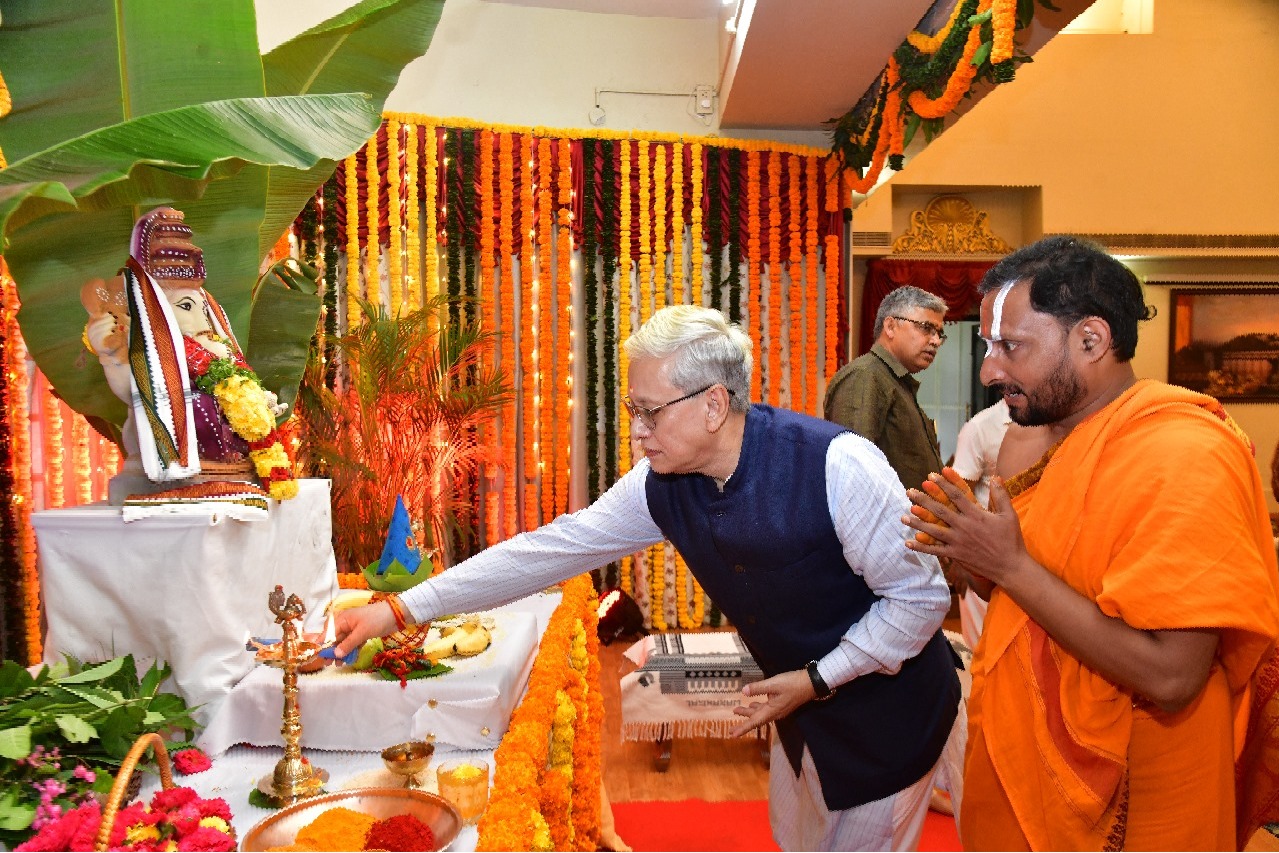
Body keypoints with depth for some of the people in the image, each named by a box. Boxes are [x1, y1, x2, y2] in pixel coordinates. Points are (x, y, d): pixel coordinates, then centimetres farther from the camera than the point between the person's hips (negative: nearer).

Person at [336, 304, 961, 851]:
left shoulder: (836, 465, -31)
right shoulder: (660, 485, -14)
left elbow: (920, 595, -21)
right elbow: (552, 549, -11)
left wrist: (816, 680, -21)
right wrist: (401, 609, -10)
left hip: (888, 707, -5)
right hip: (801, 702, 5)